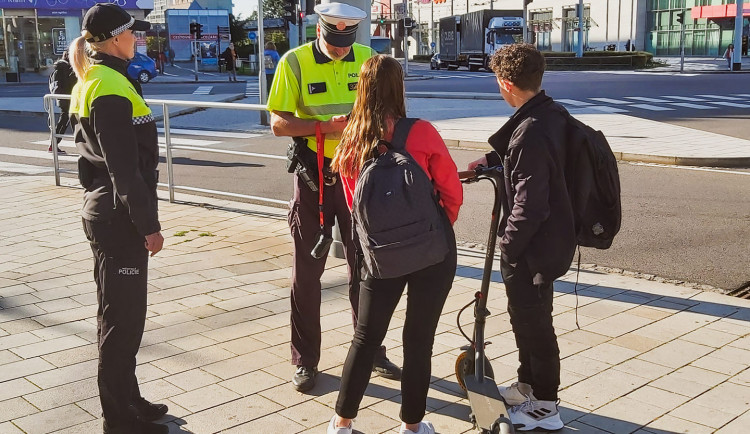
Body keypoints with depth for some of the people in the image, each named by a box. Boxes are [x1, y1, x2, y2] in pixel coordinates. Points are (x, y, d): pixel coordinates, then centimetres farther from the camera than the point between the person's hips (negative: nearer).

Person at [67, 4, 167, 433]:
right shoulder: (112, 87, -18)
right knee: (123, 319, 0)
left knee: (119, 315, 18)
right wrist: (149, 224, -16)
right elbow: (125, 169, -21)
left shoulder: (91, 82, 14)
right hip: (120, 217, -10)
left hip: (104, 210, 10)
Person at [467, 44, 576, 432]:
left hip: (533, 245, -10)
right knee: (524, 315, 24)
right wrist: (488, 161, 16)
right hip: (545, 237, 10)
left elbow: (529, 206, -28)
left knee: (534, 322, 6)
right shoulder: (549, 114, 2)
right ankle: (528, 385, 41)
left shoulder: (531, 133, -29)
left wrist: (507, 245, -16)